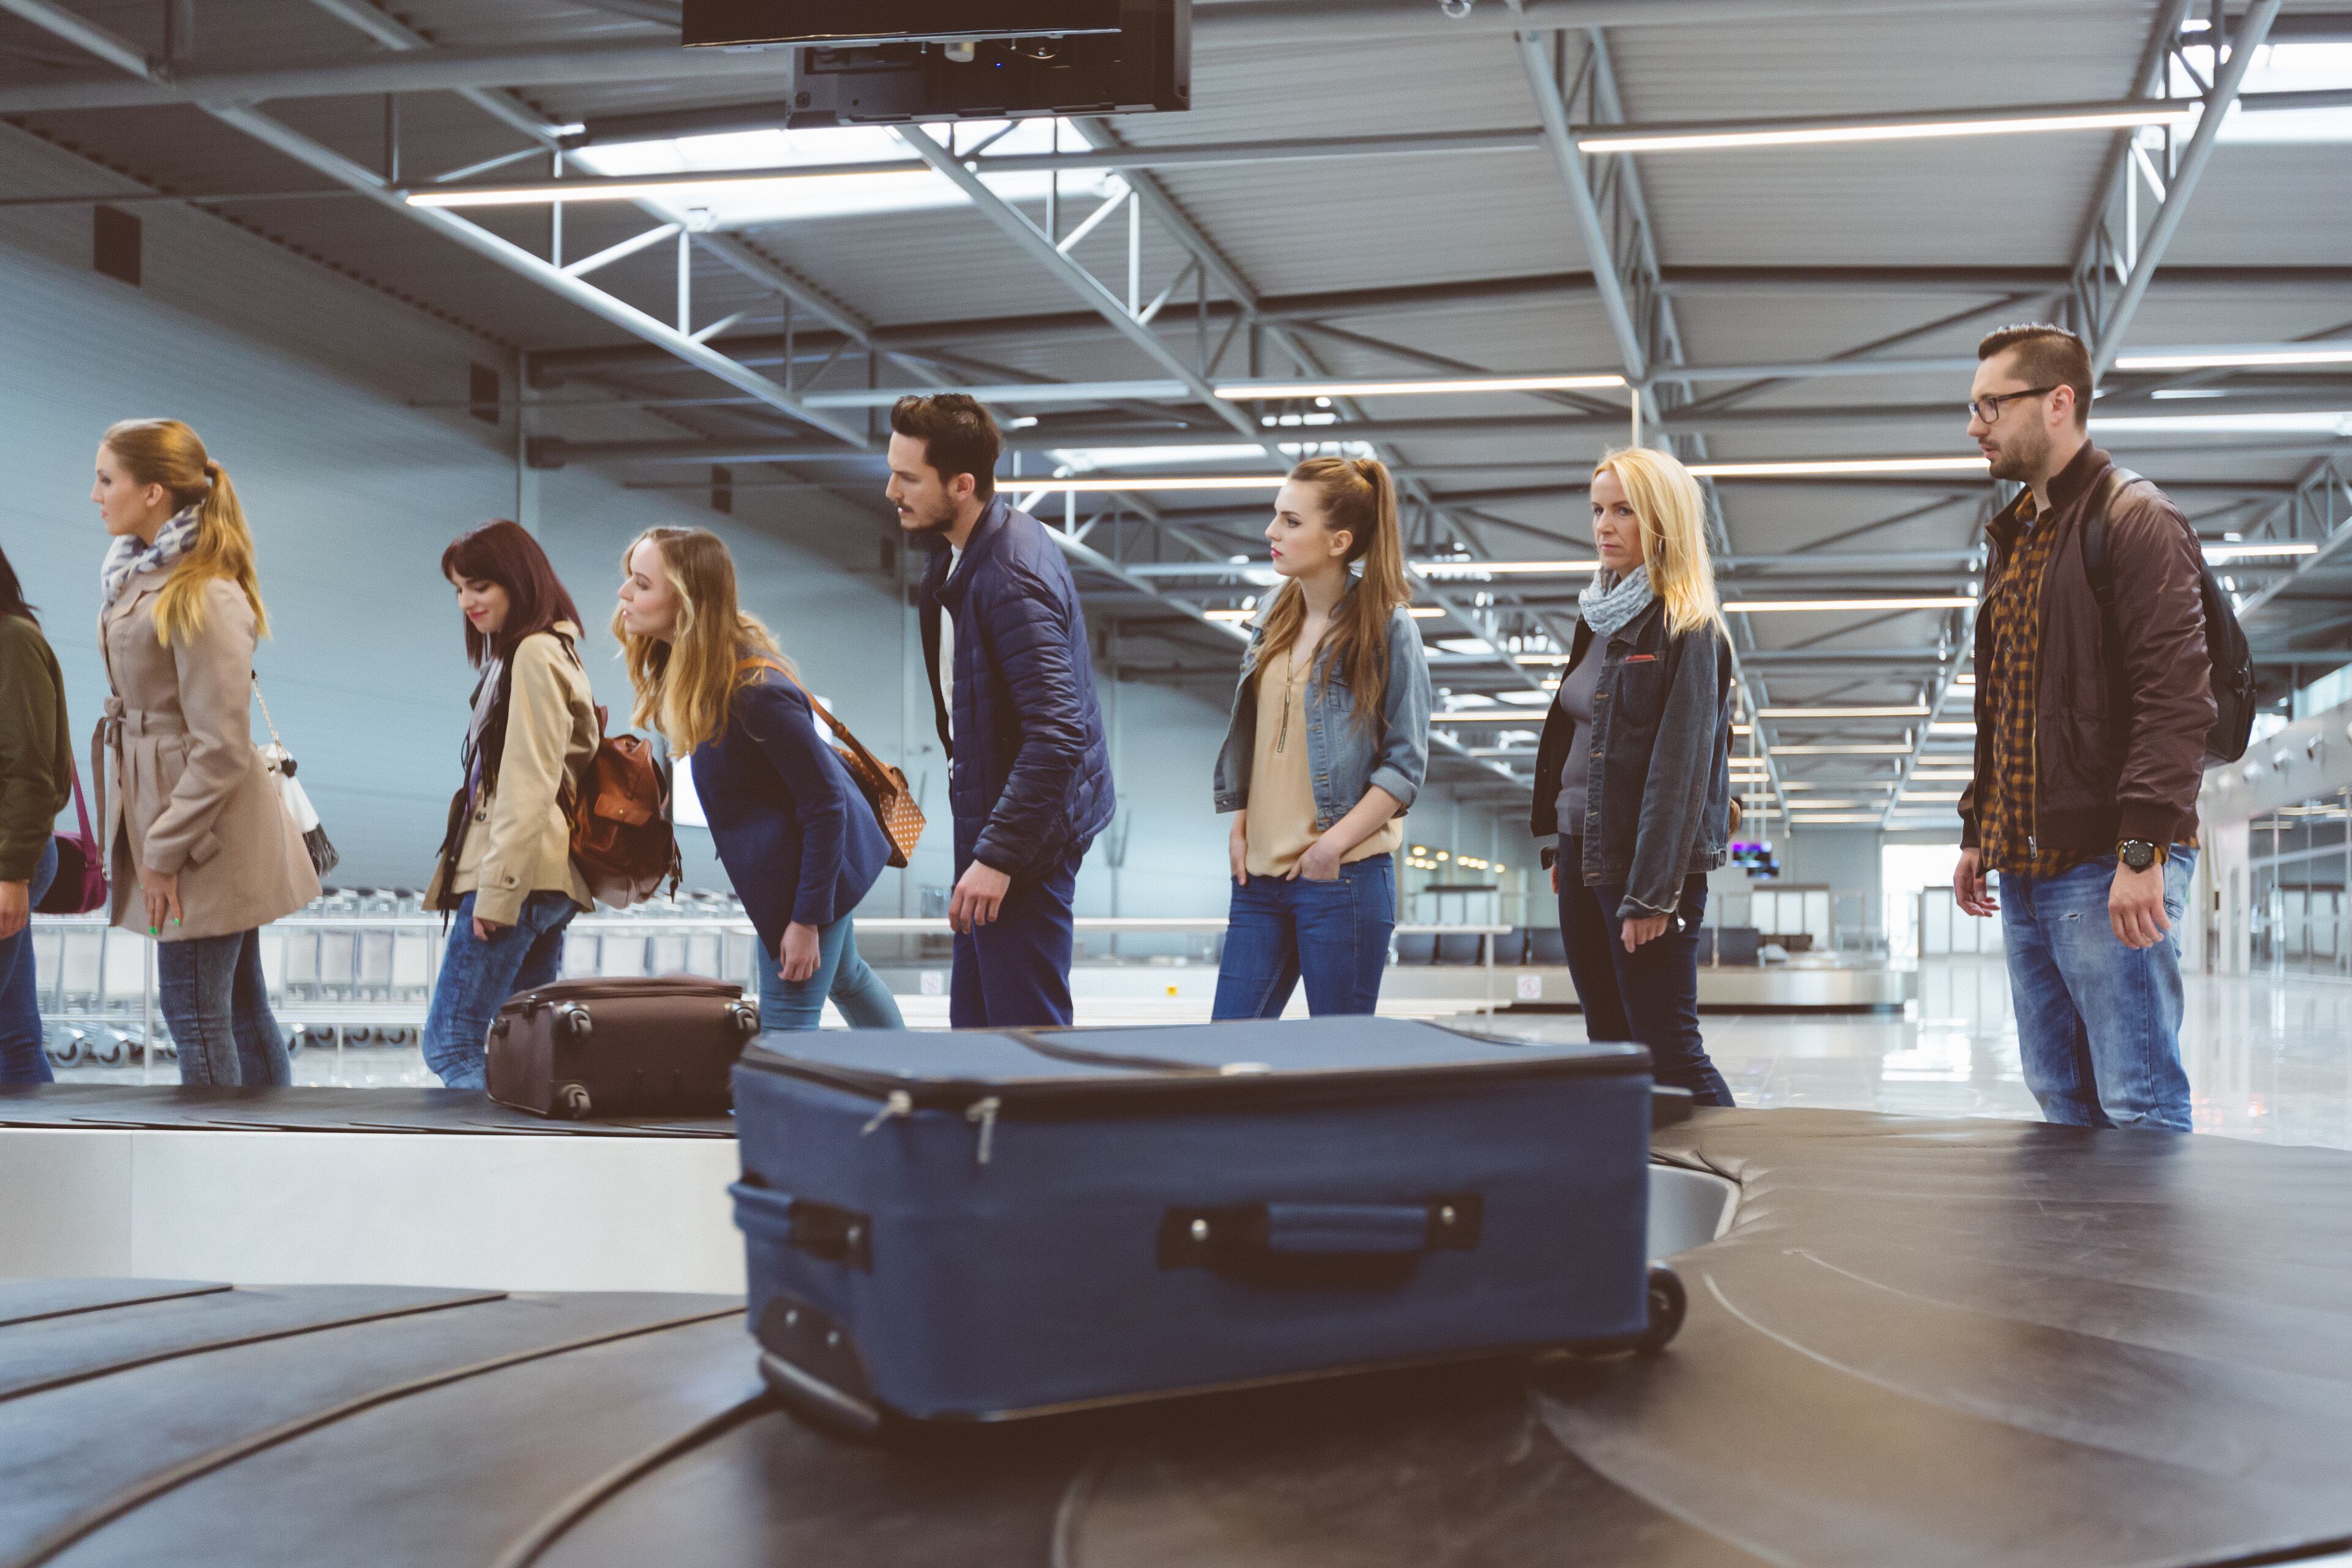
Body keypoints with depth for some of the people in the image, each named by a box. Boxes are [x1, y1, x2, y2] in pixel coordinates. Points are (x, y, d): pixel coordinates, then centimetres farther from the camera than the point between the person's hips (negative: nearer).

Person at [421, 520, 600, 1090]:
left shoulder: (533, 654, -9)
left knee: (450, 1044, -9)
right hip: (548, 883, 10)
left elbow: (529, 785, -17)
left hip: (519, 877, -10)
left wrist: (498, 888, -18)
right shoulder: (548, 651, 21)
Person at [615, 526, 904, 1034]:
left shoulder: (754, 692, -34)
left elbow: (825, 802, -27)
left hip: (809, 866, -10)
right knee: (843, 975, 29)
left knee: (785, 1031, -2)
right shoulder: (693, 663, -6)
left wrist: (806, 919, -24)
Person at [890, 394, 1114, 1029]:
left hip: (1024, 833, -10)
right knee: (975, 1024, 16)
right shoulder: (966, 557, 8)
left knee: (1026, 1029, -4)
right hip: (989, 815, 10)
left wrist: (998, 856, -26)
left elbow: (1057, 732, -28)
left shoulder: (1012, 576, -24)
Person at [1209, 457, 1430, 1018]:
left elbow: (1406, 764, -8)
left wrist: (1335, 845, -14)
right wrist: (1240, 826, 6)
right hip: (1261, 875, 6)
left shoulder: (1386, 625, -8)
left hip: (1344, 878, -6)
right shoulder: (1275, 617, 11)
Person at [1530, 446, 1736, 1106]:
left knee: (1668, 1053, -7)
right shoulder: (1601, 618, 15)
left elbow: (1680, 766, -17)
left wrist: (1650, 892, -20)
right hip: (1584, 853, 8)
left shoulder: (1687, 630, -11)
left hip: (1647, 860, -8)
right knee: (1609, 1048, 11)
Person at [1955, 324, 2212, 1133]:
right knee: (2062, 1100, 11)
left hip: (2106, 863, -9)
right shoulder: (2012, 539, 20)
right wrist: (1977, 835, 21)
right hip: (2026, 868, 9)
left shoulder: (2135, 519, -7)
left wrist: (2144, 847, -23)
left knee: (2137, 1104, -8)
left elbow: (2177, 697, -16)